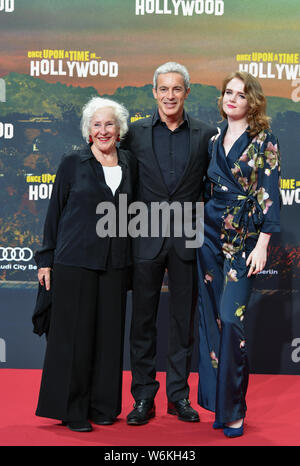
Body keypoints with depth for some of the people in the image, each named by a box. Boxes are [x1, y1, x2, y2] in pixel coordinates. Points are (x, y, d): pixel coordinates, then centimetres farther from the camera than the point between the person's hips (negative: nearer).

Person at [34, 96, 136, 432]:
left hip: (115, 263, 4)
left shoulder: (129, 165, 8)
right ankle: (71, 409, 12)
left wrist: (130, 259, 9)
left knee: (109, 332, 8)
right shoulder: (73, 164, -1)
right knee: (74, 332, 0)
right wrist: (46, 260, -1)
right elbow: (55, 212, 1)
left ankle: (103, 405, 20)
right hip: (75, 260, -3)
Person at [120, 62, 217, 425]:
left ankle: (179, 395, 20)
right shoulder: (135, 133, 4)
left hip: (188, 239, 0)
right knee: (143, 320, 5)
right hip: (147, 235, 0)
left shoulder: (206, 135, 4)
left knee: (184, 320, 8)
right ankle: (143, 398, 16)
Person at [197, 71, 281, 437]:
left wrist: (262, 244, -14)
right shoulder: (215, 141, 12)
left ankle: (233, 410, 1)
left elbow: (269, 194, -8)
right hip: (210, 235, 5)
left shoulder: (263, 141, -3)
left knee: (230, 319, -12)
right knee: (211, 319, 6)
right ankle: (216, 400, 18)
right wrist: (202, 231, 14)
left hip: (243, 239, -5)